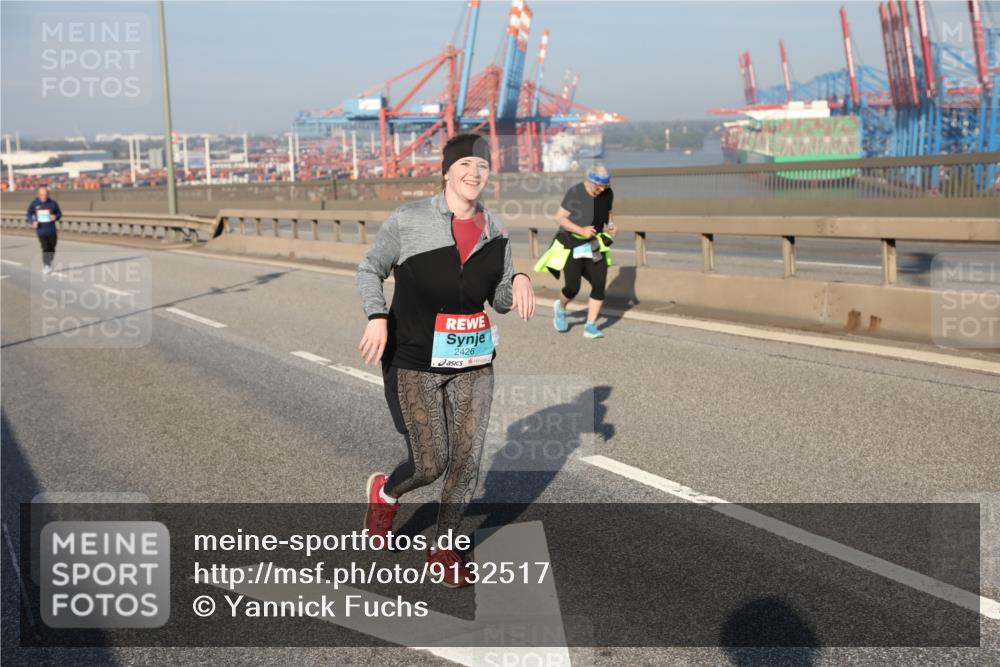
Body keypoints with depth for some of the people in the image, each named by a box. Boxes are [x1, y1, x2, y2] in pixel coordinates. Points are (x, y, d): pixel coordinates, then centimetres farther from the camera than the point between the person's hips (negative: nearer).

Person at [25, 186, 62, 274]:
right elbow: (29, 215, 10)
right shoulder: (34, 204, 0)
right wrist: (33, 222, -9)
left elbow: (59, 213, 9)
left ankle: (49, 264, 30)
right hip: (41, 230, -1)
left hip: (52, 231, 1)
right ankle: (45, 265, 2)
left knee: (52, 249, 6)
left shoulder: (53, 203, 0)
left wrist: (56, 217, -13)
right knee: (45, 248, -13)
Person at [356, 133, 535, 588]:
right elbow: (370, 269, 2)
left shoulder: (494, 232, 3)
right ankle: (385, 493, 33)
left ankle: (443, 548, 24)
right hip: (415, 364, -4)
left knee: (467, 460, 3)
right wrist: (377, 317, -15)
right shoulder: (408, 220, -8)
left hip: (473, 363, 4)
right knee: (430, 464, -3)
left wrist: (519, 282, -11)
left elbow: (500, 301, 11)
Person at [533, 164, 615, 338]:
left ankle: (590, 327, 1)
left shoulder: (607, 193, -2)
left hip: (594, 244, 5)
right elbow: (559, 217, -16)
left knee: (600, 285, -8)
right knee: (572, 288, -5)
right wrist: (581, 230, -28)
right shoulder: (575, 193, -19)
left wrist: (611, 224, -6)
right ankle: (561, 307, 31)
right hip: (572, 245, -4)